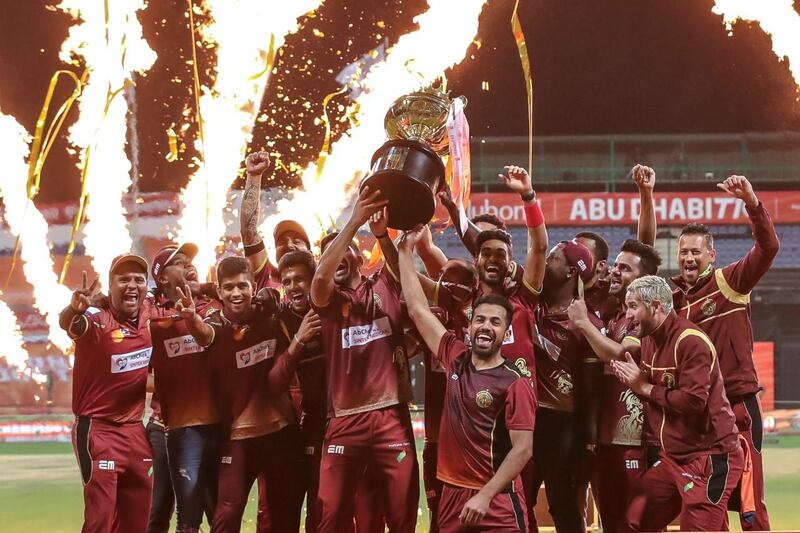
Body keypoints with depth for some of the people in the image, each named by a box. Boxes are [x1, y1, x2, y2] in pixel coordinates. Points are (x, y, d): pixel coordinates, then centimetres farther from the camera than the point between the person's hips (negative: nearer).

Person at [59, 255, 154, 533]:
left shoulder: (150, 318, 1)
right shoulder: (96, 319, -16)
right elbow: (67, 323, -39)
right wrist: (74, 309, -62)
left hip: (136, 431, 6)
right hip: (97, 429, -6)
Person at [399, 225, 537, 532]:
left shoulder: (515, 383, -9)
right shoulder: (456, 359, 7)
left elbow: (523, 449, -13)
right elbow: (418, 309, 12)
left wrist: (485, 496, -18)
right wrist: (406, 251, 12)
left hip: (497, 504, -5)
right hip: (452, 495, 5)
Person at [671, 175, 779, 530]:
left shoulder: (730, 282, -4)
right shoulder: (674, 298, 11)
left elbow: (768, 247, -19)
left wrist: (752, 203, -32)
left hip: (737, 405, -6)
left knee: (748, 502, -8)